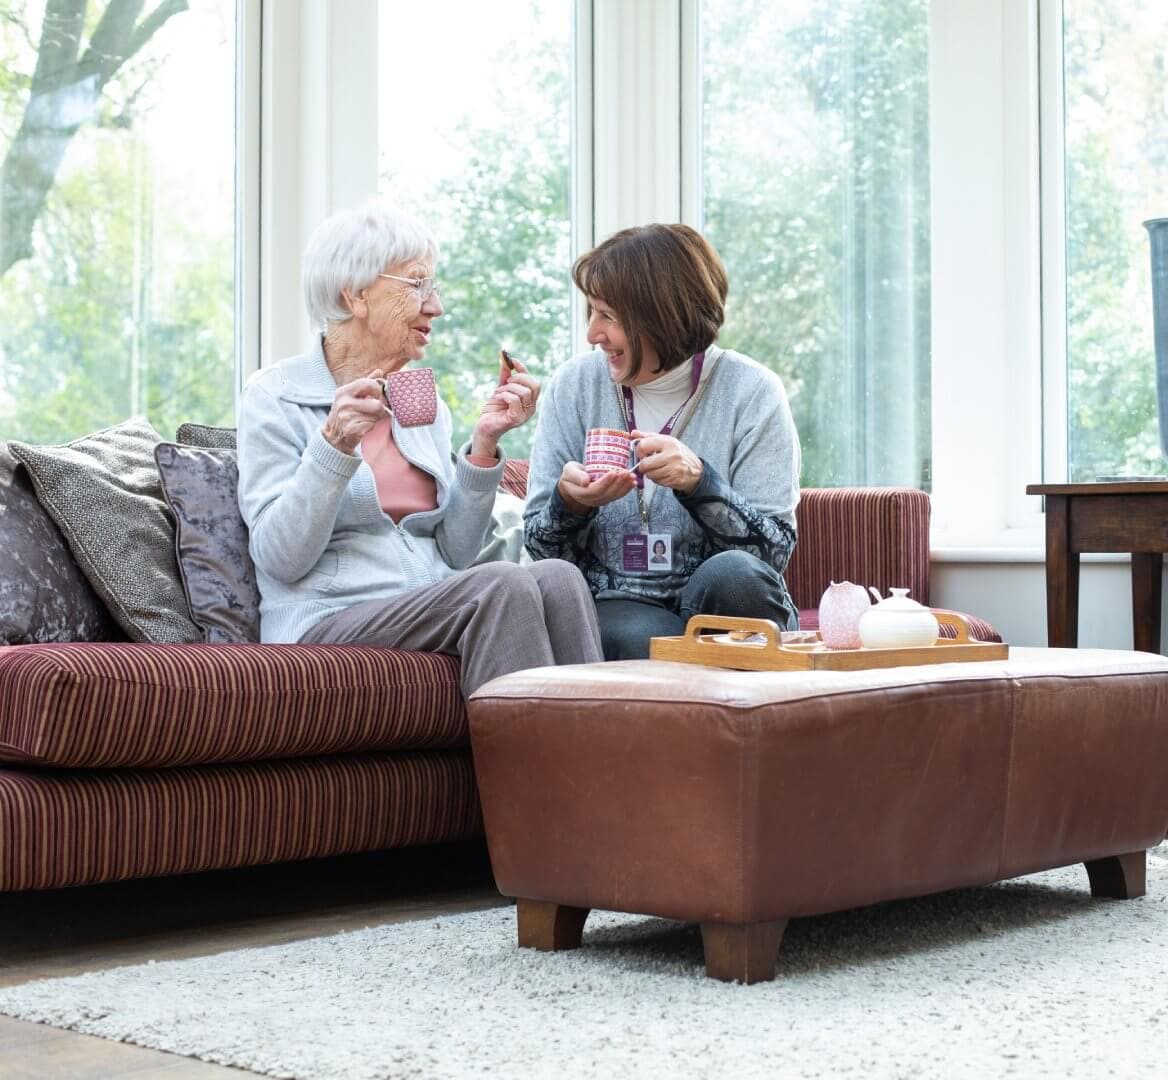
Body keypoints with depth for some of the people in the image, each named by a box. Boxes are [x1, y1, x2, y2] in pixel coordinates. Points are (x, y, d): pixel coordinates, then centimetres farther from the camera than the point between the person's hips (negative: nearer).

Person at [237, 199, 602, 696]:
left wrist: (483, 446, 0)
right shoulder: (275, 397, 1)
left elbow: (455, 554, 11)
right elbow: (280, 560, -9)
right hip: (326, 624, -6)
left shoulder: (426, 404, 18)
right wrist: (334, 446, -19)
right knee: (502, 585, -31)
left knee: (557, 577, -25)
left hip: (433, 614, 6)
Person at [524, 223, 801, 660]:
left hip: (714, 605, 1)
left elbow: (774, 550, -8)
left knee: (734, 574, -33)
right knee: (641, 638, -35)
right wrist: (569, 502, -17)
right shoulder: (574, 385, 4)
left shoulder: (751, 392, -3)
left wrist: (698, 482, -23)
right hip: (613, 607, 0)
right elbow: (541, 545, 6)